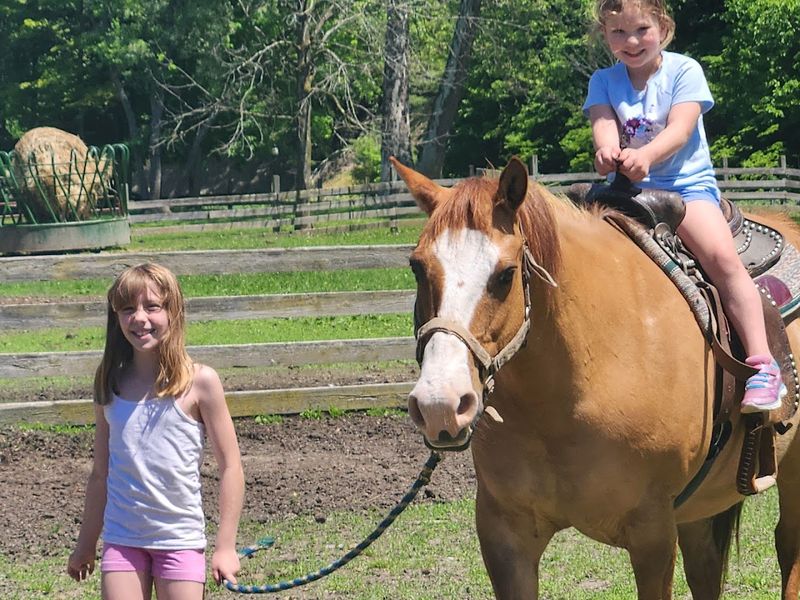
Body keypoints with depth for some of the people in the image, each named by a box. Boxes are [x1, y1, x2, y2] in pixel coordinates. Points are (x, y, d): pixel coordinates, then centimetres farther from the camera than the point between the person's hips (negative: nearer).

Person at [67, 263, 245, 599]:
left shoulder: (199, 382, -6)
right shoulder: (110, 384, 5)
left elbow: (230, 467, -4)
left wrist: (226, 546, -8)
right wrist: (86, 544, 18)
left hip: (180, 538, -3)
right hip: (121, 540, 3)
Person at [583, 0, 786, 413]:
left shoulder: (684, 70, -1)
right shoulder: (604, 82, 8)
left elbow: (680, 129, -14)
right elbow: (603, 123, -10)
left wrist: (644, 155, -36)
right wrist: (608, 151, -36)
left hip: (687, 183, -4)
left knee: (721, 254, -27)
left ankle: (762, 365, -28)